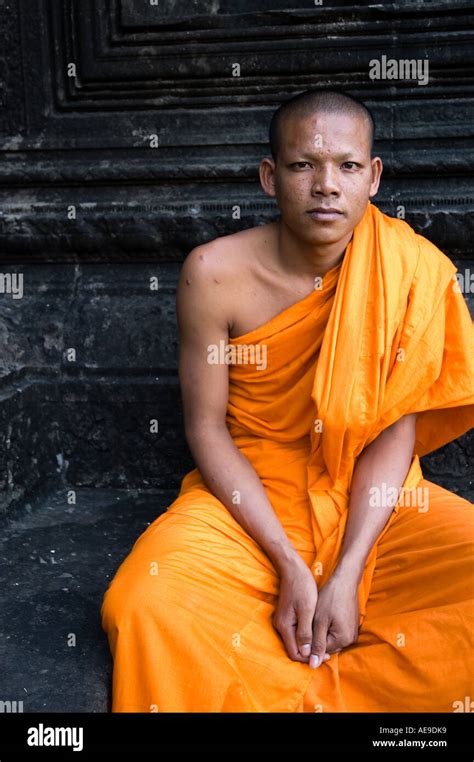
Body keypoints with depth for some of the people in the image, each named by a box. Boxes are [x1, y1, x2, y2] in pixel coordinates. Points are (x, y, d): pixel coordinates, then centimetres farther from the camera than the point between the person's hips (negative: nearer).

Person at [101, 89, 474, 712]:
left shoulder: (409, 268, -11)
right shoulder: (216, 273, -14)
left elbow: (394, 431, -9)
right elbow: (207, 427, -9)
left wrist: (346, 575, -18)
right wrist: (290, 566, -16)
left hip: (372, 501, 2)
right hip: (247, 495, -1)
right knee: (142, 608, -28)